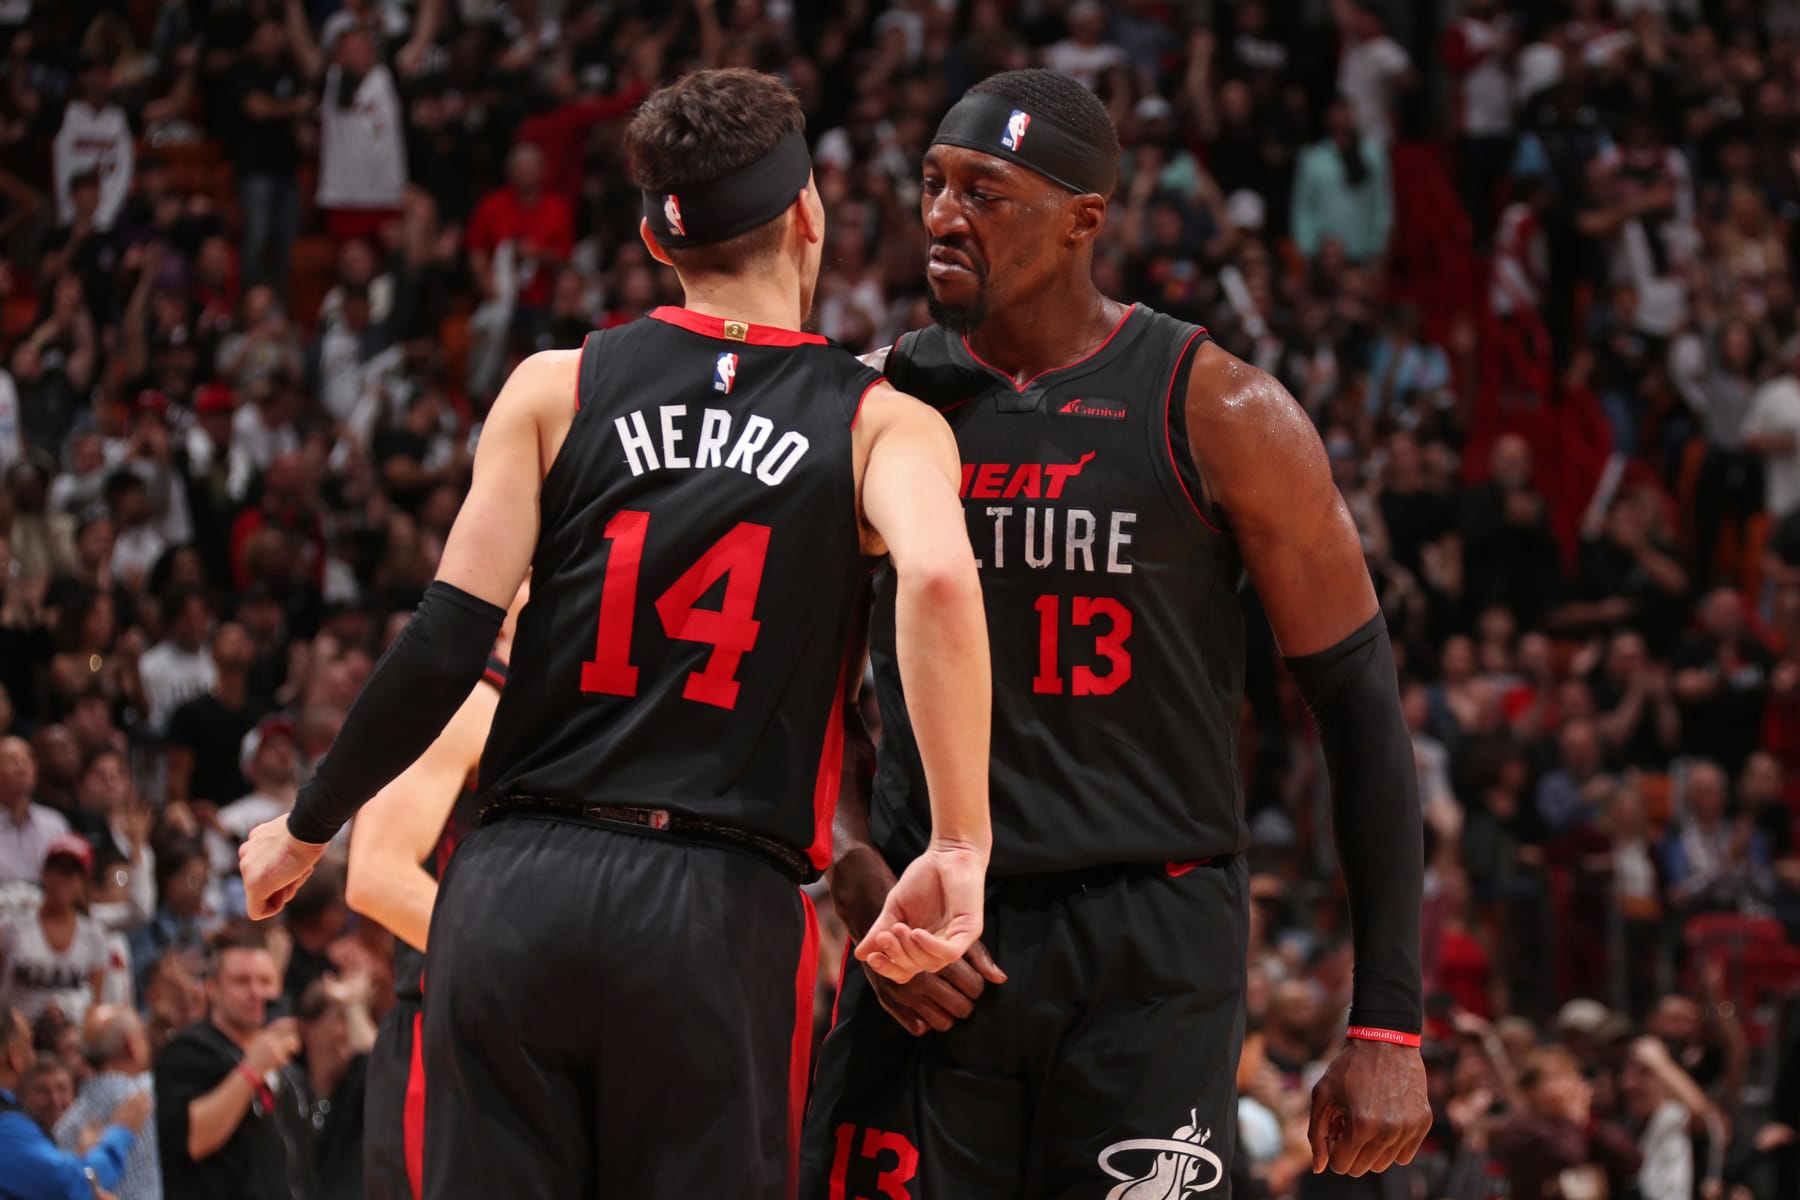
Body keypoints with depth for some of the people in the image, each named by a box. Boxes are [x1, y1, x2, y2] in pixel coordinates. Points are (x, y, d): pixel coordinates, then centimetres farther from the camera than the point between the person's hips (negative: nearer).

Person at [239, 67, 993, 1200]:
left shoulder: (556, 389, 8)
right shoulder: (883, 422, 5)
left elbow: (448, 644, 1)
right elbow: (939, 579, -17)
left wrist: (306, 830, 13)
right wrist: (961, 846, -14)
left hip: (517, 892, 2)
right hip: (723, 912, -1)